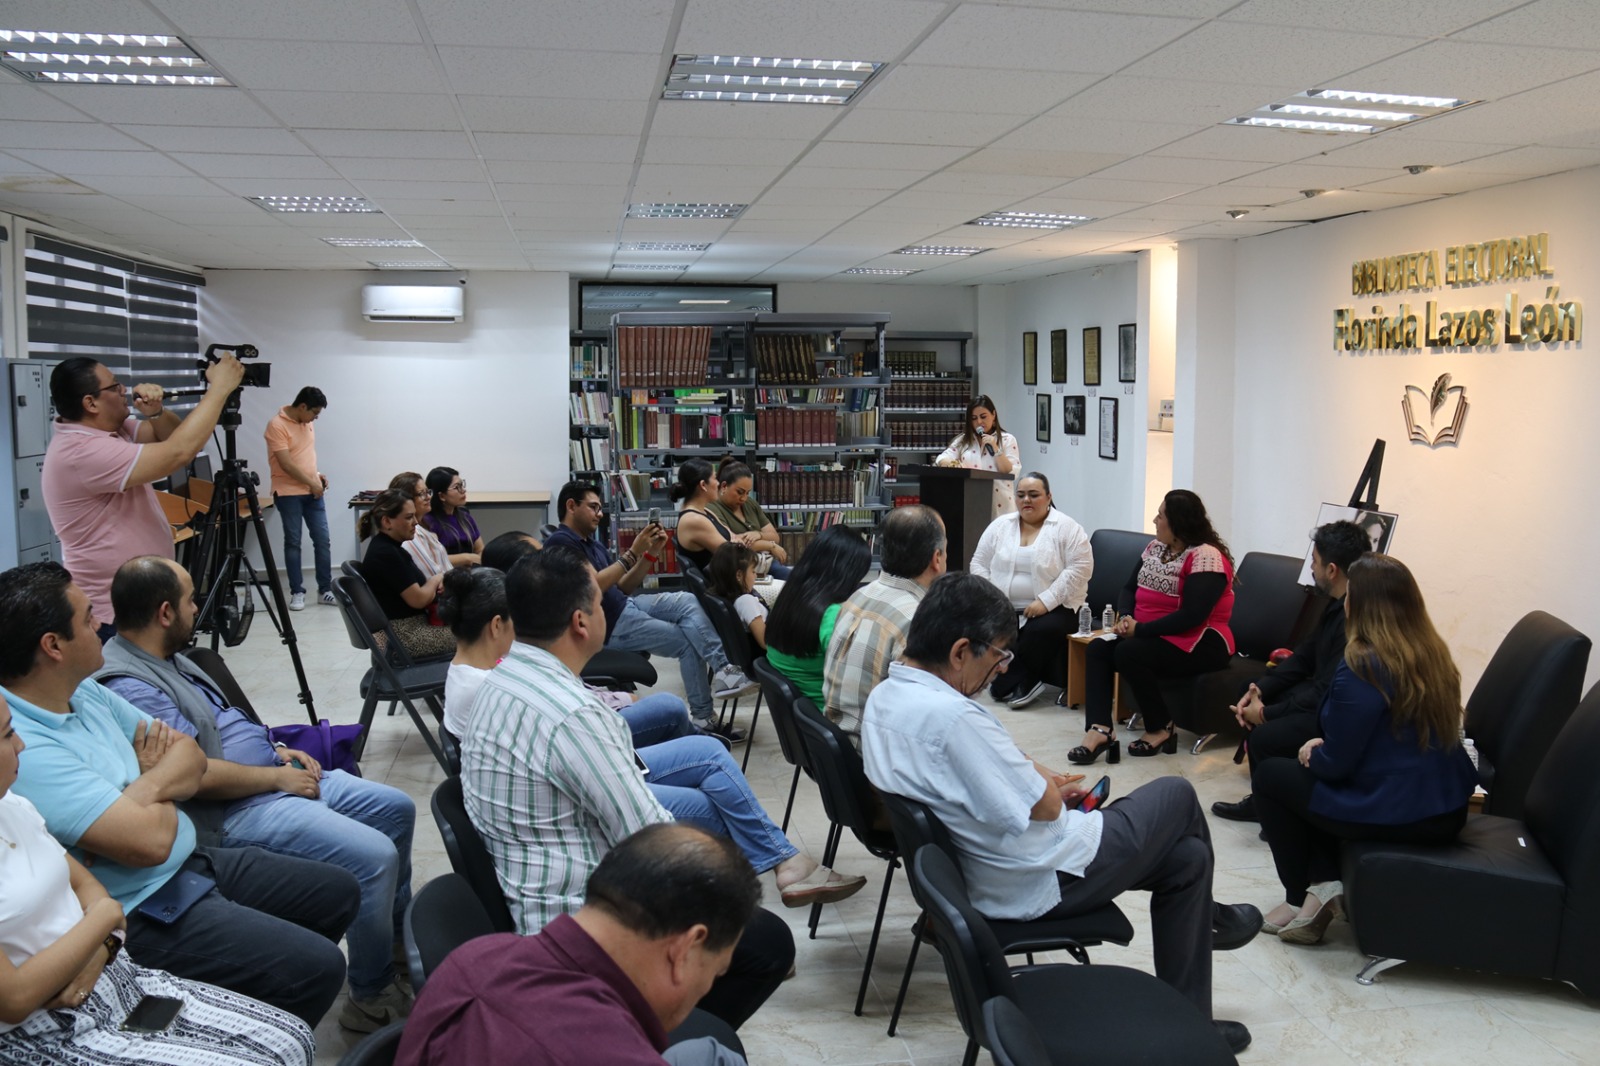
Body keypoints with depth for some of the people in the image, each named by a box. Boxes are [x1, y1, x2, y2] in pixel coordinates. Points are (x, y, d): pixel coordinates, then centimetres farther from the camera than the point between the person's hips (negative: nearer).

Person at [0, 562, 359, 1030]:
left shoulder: (85, 692, 4)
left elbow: (190, 756, 7)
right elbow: (151, 841, -30)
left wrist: (147, 787, -16)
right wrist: (163, 784, -7)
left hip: (191, 864, 10)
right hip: (141, 916, -10)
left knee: (338, 893, 14)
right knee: (317, 966, -19)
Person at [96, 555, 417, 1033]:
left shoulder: (163, 656, 12)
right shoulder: (129, 686, -21)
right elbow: (197, 775, -26)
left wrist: (277, 750, 10)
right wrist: (279, 778, -15)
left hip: (278, 778, 11)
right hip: (236, 812, -11)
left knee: (397, 809, 11)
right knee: (374, 854, -23)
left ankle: (399, 934, 29)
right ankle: (372, 998, -7)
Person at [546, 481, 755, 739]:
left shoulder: (592, 542, 19)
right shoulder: (560, 541, -11)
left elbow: (623, 587, 14)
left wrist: (650, 553, 0)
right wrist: (632, 553, -20)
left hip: (626, 606, 8)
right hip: (607, 624, -8)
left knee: (688, 602, -11)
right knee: (687, 641, -8)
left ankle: (723, 669, -18)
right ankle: (702, 718, -1)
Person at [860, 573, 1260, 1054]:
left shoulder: (885, 695, -1)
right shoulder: (952, 715, -33)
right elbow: (1044, 806, -23)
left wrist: (1035, 775, 2)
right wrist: (1045, 780, -2)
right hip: (1040, 882, -9)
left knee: (1186, 856, 20)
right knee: (1177, 795, 12)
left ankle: (1187, 1019, 34)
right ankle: (1207, 919, 36)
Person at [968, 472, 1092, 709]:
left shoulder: (1066, 528, -4)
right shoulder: (1000, 525, 10)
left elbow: (1080, 568, -12)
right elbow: (979, 563, 11)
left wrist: (1045, 602, -20)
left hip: (1054, 609, -3)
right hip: (1004, 608, 4)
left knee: (1043, 630, -34)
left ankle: (1007, 684, -13)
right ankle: (1026, 680, -9)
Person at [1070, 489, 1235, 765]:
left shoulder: (1205, 556, -17)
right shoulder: (1156, 547, 10)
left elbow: (1191, 617, -25)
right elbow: (1130, 588, 14)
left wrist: (1139, 629, -22)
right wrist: (1125, 618, -8)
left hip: (1200, 645, -9)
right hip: (1154, 637, 9)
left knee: (1128, 653, -29)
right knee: (1098, 649, -13)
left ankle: (1162, 730, -11)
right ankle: (1099, 730, -27)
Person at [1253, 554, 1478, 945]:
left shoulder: (1362, 668, -20)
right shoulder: (1433, 653, 4)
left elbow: (1335, 763, -17)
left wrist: (1311, 755, 4)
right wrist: (1323, 748, 12)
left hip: (1397, 817, -8)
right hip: (1447, 810, 8)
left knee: (1269, 774, 12)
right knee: (1311, 770, 26)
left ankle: (1302, 897, 18)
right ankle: (1324, 884, 12)